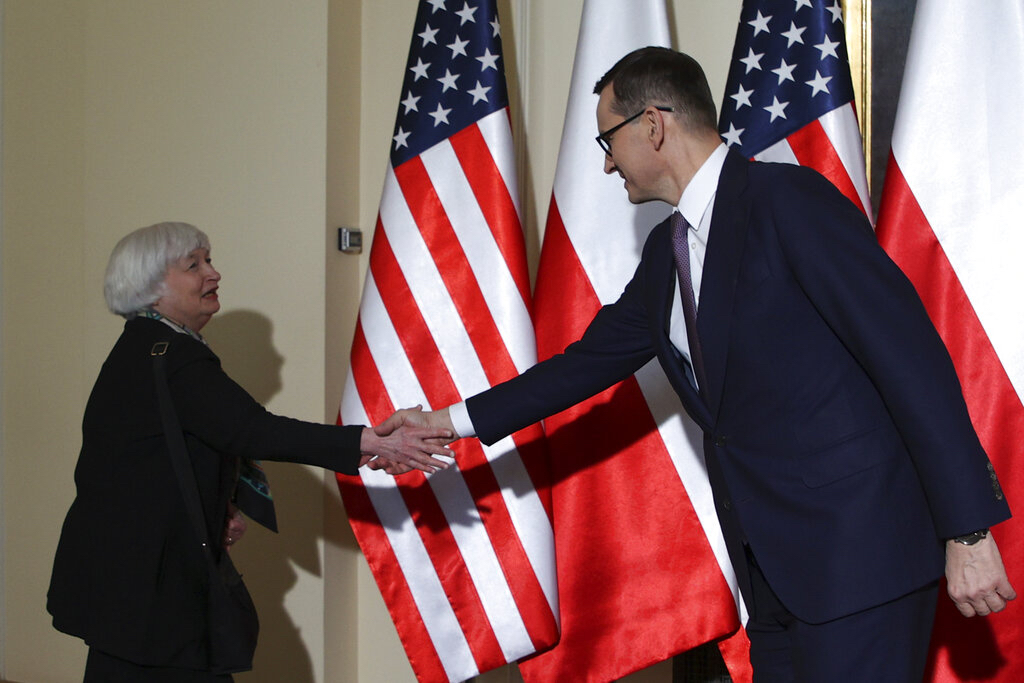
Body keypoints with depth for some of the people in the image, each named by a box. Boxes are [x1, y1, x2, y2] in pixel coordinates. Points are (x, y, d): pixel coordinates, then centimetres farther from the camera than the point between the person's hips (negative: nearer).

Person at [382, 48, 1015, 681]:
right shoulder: (667, 251, 15)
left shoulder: (789, 200, -11)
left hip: (859, 547, -8)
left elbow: (911, 355, -16)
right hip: (774, 565, 8)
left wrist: (968, 531, -19)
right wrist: (452, 420, 27)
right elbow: (593, 360, 27)